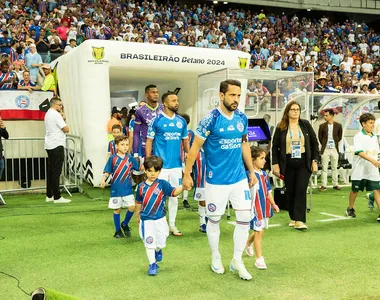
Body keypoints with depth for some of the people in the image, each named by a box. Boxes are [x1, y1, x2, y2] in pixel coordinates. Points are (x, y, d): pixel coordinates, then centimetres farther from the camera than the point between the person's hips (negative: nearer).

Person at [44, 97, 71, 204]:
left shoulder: (48, 114, 17)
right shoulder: (55, 114, -12)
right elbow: (66, 130, -14)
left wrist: (62, 119, 6)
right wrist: (64, 120, 3)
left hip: (49, 146, 9)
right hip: (57, 146, -9)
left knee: (51, 171, 12)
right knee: (56, 172, -7)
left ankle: (49, 196, 16)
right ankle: (57, 197, -5)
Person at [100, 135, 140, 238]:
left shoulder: (130, 158, 3)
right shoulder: (112, 158, -5)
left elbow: (139, 167, 14)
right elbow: (107, 171, -3)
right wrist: (103, 179, -19)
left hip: (128, 189, 2)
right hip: (116, 189, -2)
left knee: (132, 207, -7)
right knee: (117, 209, 8)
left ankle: (125, 224, 19)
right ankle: (117, 230, 24)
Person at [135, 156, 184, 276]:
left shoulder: (163, 184, -7)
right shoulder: (141, 187, -2)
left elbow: (174, 192, -17)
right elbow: (139, 202, 11)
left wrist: (183, 187, -35)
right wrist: (137, 216, 21)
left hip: (160, 219, 0)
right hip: (146, 220, 0)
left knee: (161, 241, 12)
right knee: (149, 242, 0)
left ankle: (158, 250, 47)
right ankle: (152, 264, 14)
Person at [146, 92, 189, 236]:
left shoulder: (181, 121, 6)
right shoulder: (157, 120, -6)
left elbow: (185, 140, 13)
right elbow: (149, 141, -3)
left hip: (176, 164, 4)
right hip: (160, 165, -4)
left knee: (174, 195, 12)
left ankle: (172, 224, 24)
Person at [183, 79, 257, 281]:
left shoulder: (242, 118, 1)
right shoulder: (210, 119, -15)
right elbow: (195, 147, -9)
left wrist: (252, 170, 17)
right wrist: (187, 174, -8)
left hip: (239, 178, 5)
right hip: (216, 180, -5)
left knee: (245, 218, 3)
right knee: (214, 219, 10)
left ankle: (237, 261, 20)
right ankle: (215, 258, 31)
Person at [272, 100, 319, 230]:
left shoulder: (305, 124, 5)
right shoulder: (281, 127, 2)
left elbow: (314, 143, 8)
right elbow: (275, 146, 4)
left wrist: (314, 161, 2)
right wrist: (275, 164, -3)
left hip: (304, 163, 0)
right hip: (288, 164, 0)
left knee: (301, 191, -7)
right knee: (290, 192, 7)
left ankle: (299, 220, -6)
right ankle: (293, 218, 21)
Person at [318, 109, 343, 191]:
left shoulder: (338, 125, -1)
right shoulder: (322, 126, -2)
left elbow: (340, 136, 11)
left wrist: (335, 143, 7)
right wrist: (324, 144, 6)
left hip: (334, 149, 0)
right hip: (325, 150, 0)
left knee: (334, 168, 8)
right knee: (324, 168, 0)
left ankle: (335, 184, 16)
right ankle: (323, 185, 4)